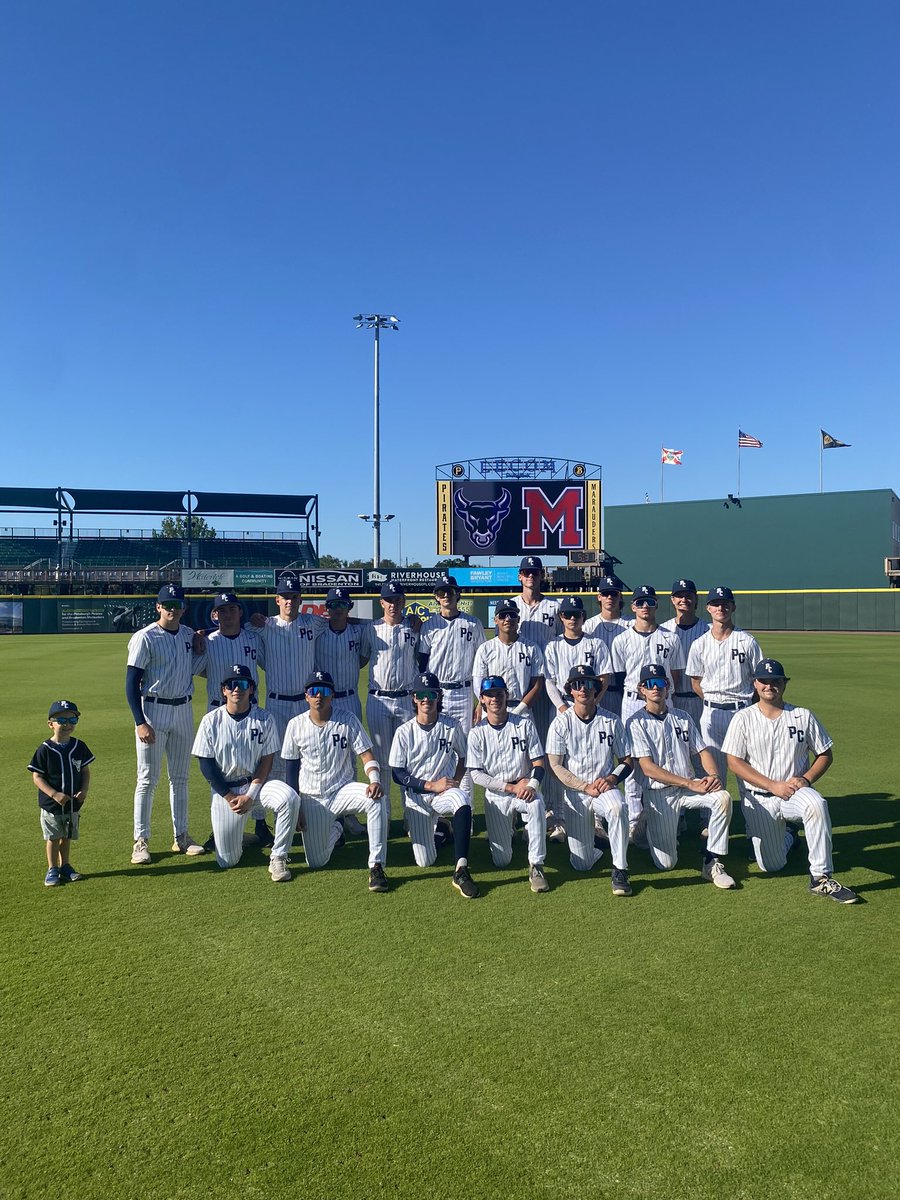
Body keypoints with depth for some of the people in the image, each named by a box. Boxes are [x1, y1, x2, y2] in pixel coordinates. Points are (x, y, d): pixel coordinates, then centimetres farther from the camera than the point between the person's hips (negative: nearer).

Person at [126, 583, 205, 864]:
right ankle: (141, 841, 10)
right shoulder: (145, 638, -10)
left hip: (183, 710, 6)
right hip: (153, 711, -5)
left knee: (180, 777, 12)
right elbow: (132, 682, -12)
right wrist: (140, 722, -18)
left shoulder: (189, 635, 7)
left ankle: (181, 836, 22)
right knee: (148, 778, 0)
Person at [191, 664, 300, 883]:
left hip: (257, 783, 0)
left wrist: (250, 795, -15)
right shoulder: (211, 721, -6)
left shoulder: (265, 719, -6)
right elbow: (206, 764, -4)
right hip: (224, 788, 0)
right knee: (227, 861, -3)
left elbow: (267, 760, -5)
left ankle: (278, 858, -16)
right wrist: (230, 797, -10)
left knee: (289, 798, -33)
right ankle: (238, 836, 33)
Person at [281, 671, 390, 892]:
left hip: (343, 789, -1)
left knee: (375, 800, -34)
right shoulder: (295, 725, -3)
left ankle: (376, 866, -26)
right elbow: (291, 767, 4)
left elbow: (366, 755, -11)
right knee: (316, 861, 0)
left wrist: (374, 780, -32)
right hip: (311, 798, 2)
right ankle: (335, 829, 34)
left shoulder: (347, 720, -7)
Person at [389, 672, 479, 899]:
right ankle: (434, 830, 32)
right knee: (425, 862, -3)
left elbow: (463, 757, 14)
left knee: (462, 802, -37)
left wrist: (454, 784, -4)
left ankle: (461, 871, -34)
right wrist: (432, 785, -16)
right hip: (416, 798, 0)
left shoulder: (451, 726, -1)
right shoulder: (404, 732, -5)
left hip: (444, 792, 0)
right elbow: (397, 775, -7)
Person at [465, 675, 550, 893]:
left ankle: (536, 866, -26)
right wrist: (511, 787, -15)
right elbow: (476, 774, -6)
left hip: (525, 788, 0)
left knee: (536, 804, -37)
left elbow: (538, 762, -3)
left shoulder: (524, 724, -1)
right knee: (502, 861, -3)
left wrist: (532, 785, -23)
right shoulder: (477, 733, -3)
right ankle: (500, 832, 33)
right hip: (496, 795, 0)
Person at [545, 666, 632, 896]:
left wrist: (613, 778, -15)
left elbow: (627, 762, 6)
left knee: (618, 807, -38)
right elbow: (556, 766, -5)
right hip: (575, 792, 0)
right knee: (582, 864, -1)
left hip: (605, 788, 0)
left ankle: (620, 870, -25)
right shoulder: (561, 722, -1)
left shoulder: (611, 721, 3)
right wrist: (586, 787, -15)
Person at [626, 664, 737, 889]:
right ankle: (650, 827, 24)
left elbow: (703, 751, 10)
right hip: (658, 793, -4)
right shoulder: (636, 723, -5)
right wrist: (690, 784, -20)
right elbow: (648, 768, -14)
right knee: (666, 863, -10)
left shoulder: (682, 718, 12)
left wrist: (713, 775, -14)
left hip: (689, 787, 4)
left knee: (722, 797, -27)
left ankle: (712, 863, -16)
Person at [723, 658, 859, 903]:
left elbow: (825, 754, 8)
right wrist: (773, 785, -16)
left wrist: (806, 779, -11)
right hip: (759, 799, 0)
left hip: (796, 791, 0)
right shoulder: (743, 719, -3)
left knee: (816, 803, -36)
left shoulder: (803, 716, 2)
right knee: (771, 866, 1)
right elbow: (734, 762, -8)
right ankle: (786, 837, 37)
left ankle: (820, 878, -28)